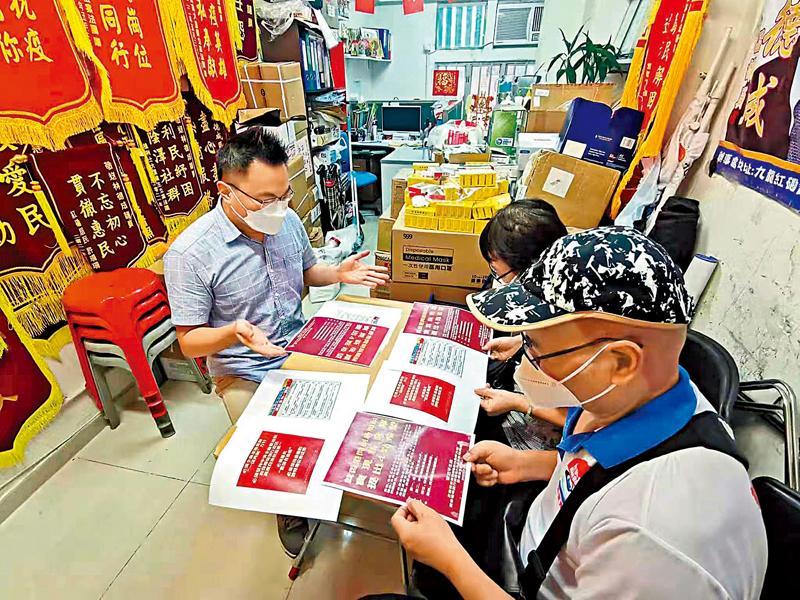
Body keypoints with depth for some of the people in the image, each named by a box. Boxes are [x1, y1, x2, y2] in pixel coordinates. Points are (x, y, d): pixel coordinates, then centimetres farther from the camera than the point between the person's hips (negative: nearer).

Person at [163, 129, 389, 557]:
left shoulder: (287, 221, -5)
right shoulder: (189, 254, -20)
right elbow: (190, 343, -13)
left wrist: (339, 274, -8)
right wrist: (233, 333, -34)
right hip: (245, 373, -4)